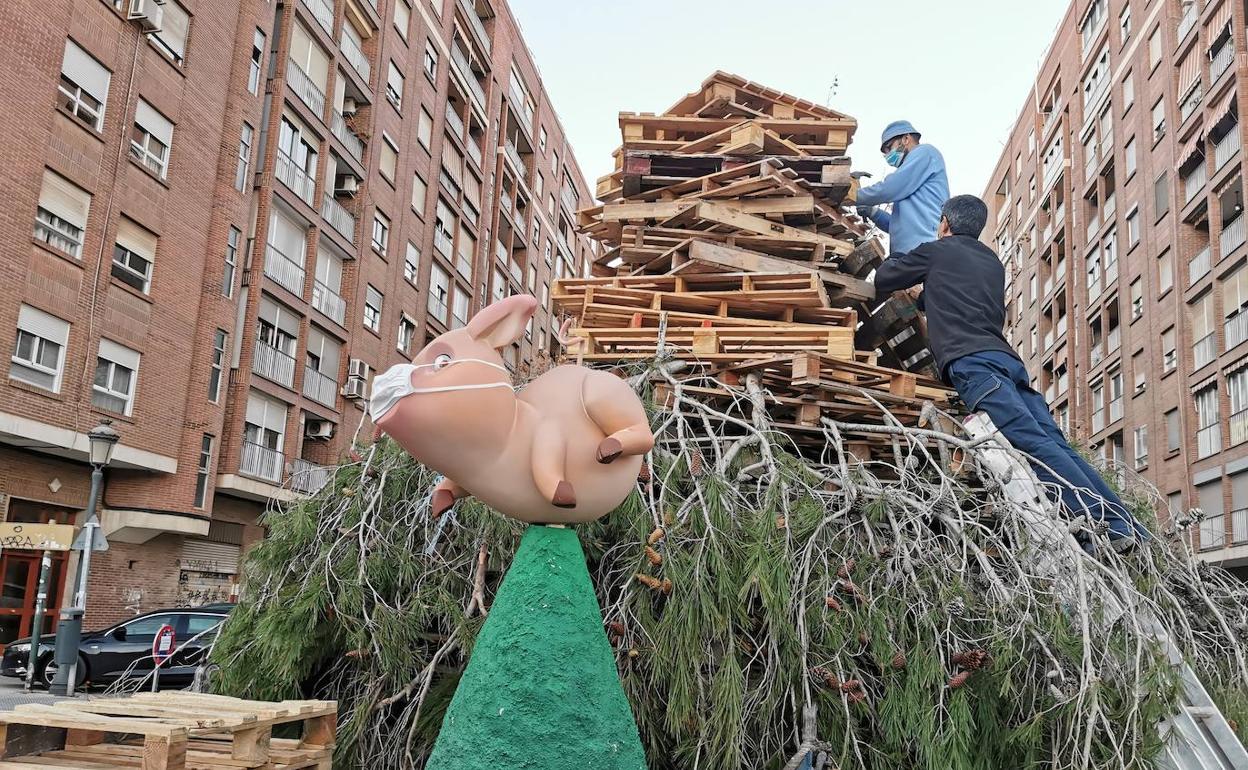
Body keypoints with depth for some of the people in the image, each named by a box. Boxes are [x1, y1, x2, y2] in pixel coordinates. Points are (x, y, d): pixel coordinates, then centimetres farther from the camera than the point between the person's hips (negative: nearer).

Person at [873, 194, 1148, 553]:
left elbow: (882, 280, 25)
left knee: (1034, 442, -20)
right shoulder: (993, 262, 34)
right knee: (1056, 443, -3)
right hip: (1008, 358, 7)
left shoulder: (935, 251, 16)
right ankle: (1128, 527, -14)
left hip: (972, 361, -7)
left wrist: (892, 260, 49)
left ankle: (1111, 527, -33)